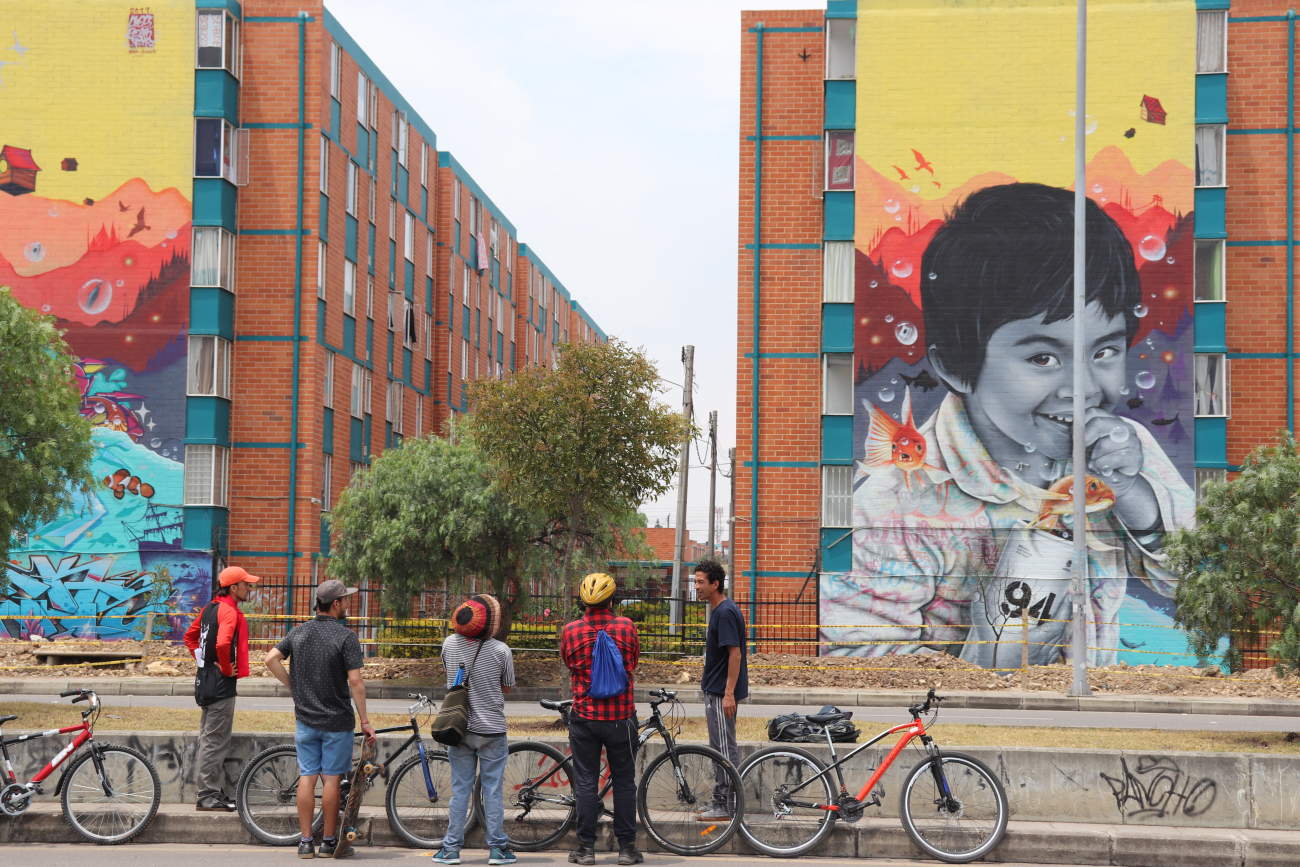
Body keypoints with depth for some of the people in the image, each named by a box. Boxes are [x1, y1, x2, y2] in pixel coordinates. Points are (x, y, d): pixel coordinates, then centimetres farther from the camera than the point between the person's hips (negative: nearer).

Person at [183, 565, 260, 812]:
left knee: (210, 739, 16)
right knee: (215, 741, -5)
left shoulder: (211, 607, 12)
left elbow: (190, 636, 23)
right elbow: (223, 643, -32)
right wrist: (227, 669, -18)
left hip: (206, 680, 10)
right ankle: (207, 797, -2)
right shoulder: (229, 611, -17)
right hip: (221, 684, -10)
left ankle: (213, 792, 23)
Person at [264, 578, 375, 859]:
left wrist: (294, 686, 10)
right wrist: (365, 721, -9)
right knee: (332, 778, 2)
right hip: (337, 720, -4)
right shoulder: (346, 636, -11)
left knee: (307, 777, 6)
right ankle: (330, 842, 8)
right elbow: (355, 681, -15)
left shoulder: (298, 632, 5)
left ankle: (306, 842, 8)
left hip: (305, 717, 4)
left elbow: (271, 659, 0)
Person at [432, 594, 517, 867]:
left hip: (458, 728, 3)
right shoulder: (500, 651, -13)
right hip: (492, 730, -2)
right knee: (493, 790, 5)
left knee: (460, 789, 9)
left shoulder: (450, 644, -4)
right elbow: (506, 688, 1)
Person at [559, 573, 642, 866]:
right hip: (621, 717, 0)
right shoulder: (626, 627, -6)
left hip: (584, 716, 0)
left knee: (586, 783, 6)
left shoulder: (571, 631, -6)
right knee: (624, 782, 8)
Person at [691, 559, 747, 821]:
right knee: (720, 748, 14)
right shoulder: (717, 610, 13)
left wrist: (729, 693, -25)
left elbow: (735, 654, -22)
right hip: (714, 690, 11)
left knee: (725, 749, -6)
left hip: (722, 692, -11)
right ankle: (720, 803, 20)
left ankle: (726, 808, -2)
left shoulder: (726, 612, -18)